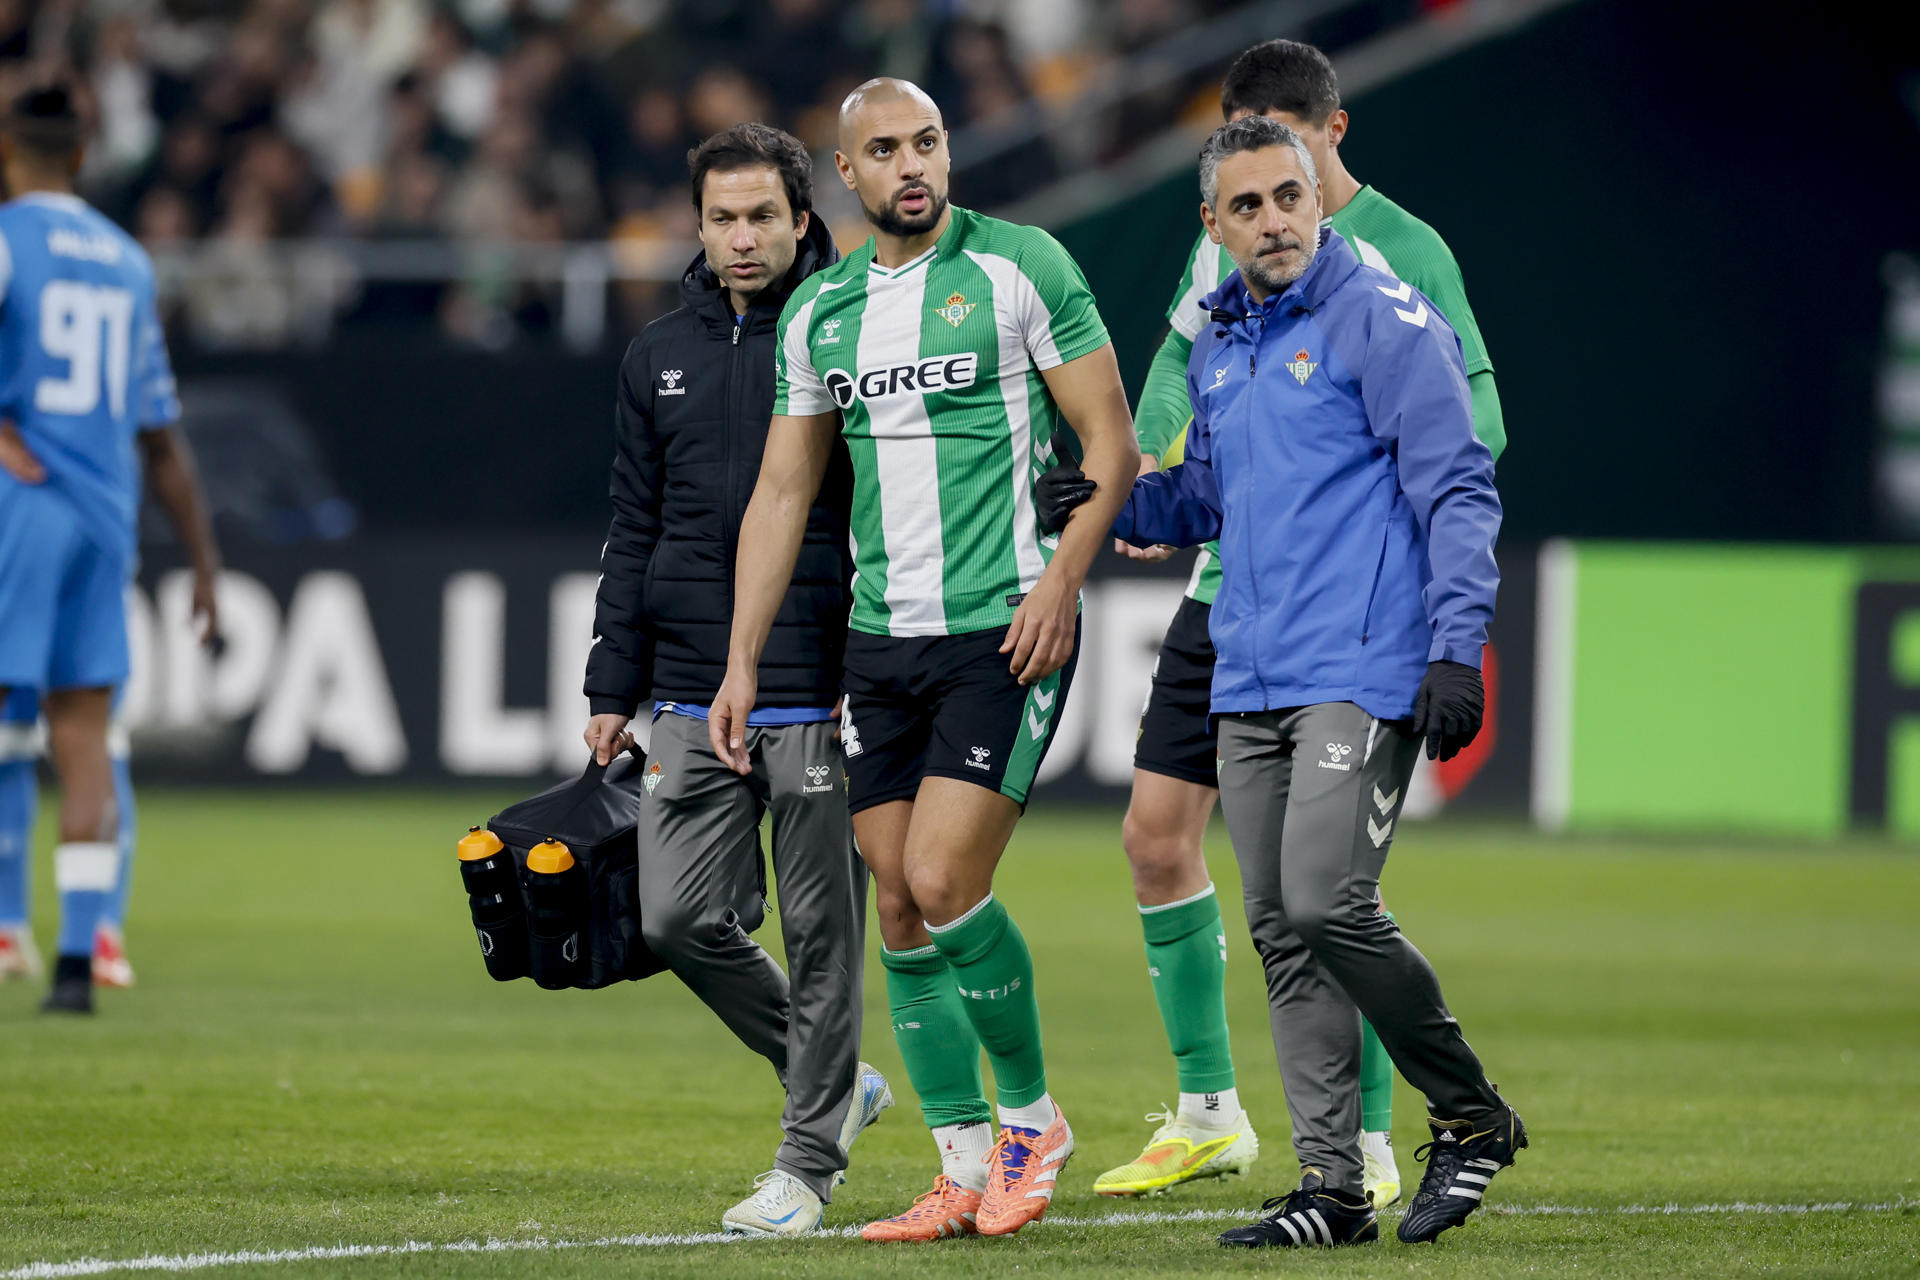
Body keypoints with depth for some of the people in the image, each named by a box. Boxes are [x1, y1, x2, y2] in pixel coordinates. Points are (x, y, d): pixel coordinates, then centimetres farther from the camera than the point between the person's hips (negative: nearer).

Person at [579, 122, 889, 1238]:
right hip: (692, 701, 5)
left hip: (819, 698, -5)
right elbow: (636, 529, 17)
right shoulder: (661, 358, 13)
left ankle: (809, 1161, 10)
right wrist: (614, 687, 11)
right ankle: (834, 1081, 21)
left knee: (821, 932, 0)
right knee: (681, 920, 1)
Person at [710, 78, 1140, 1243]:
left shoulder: (1020, 267, -4)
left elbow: (1112, 444, -4)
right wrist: (744, 662, 11)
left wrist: (1061, 578, -16)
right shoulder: (821, 310, 11)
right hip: (883, 642, 6)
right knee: (899, 907, 3)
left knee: (943, 884, -14)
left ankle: (1034, 1118, 6)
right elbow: (783, 491, 15)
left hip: (1006, 632, -5)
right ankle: (965, 1170, 11)